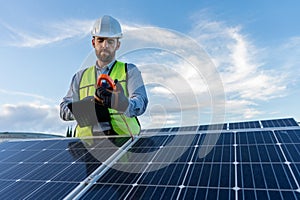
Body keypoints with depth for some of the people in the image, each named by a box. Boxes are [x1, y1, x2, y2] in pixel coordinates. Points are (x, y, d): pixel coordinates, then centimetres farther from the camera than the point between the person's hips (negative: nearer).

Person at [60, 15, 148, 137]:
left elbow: (140, 104, -3)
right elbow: (64, 110, 14)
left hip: (122, 137, -1)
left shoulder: (130, 71, 13)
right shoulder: (81, 76, 21)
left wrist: (119, 102, -25)